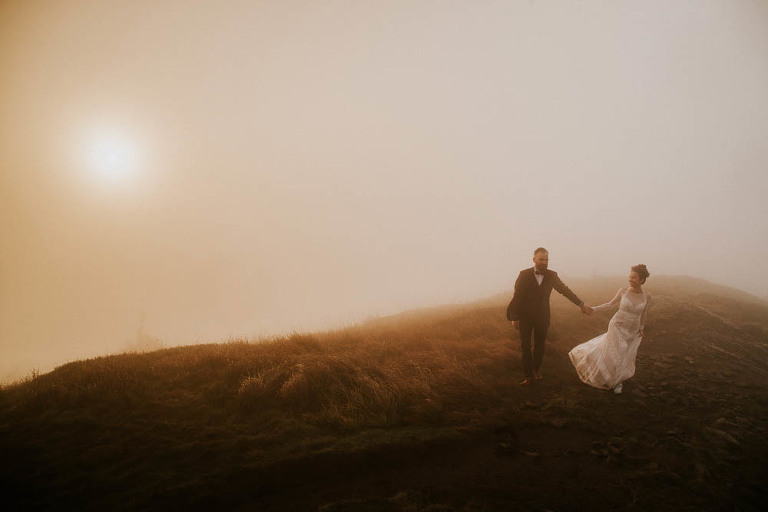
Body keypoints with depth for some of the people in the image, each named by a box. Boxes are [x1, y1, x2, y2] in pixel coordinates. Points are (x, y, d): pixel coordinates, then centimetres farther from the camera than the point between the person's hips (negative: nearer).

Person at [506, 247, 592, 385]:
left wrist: (582, 305, 5)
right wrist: (514, 317, -7)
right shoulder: (524, 275, -11)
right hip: (525, 316, -1)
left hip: (542, 316, 2)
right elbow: (517, 296, -8)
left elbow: (565, 290, 4)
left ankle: (537, 368, 36)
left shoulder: (552, 276, -6)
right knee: (525, 345, 1)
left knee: (539, 345, 12)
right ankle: (529, 375, 11)